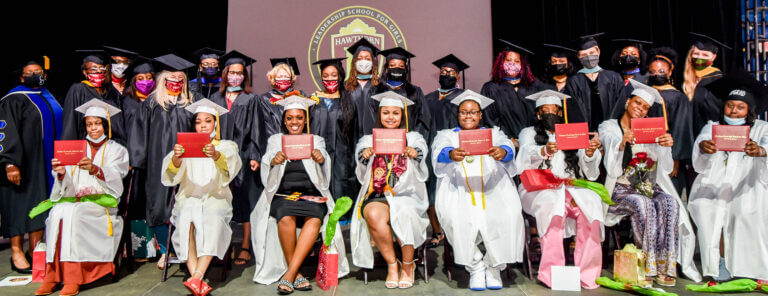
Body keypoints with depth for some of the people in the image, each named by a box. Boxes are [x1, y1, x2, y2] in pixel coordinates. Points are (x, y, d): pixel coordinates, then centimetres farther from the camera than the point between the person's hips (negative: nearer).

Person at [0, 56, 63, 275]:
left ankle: (35, 252, 14)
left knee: (41, 205, 7)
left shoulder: (50, 98, 16)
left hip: (47, 161, 6)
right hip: (24, 162, -6)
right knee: (20, 203, -2)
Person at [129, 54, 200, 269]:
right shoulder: (151, 104, 8)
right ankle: (165, 251, 16)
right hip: (159, 163, 0)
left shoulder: (193, 101, 9)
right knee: (160, 205, 1)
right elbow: (140, 134, 8)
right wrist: (138, 161, 0)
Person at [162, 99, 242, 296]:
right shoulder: (186, 146, 16)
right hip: (189, 198, 1)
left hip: (216, 199, -1)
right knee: (187, 222, -31)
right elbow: (174, 172, -5)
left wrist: (216, 155, -36)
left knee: (213, 221, -33)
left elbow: (231, 164, -14)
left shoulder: (226, 146, 12)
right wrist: (176, 157, -29)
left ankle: (196, 277, -37)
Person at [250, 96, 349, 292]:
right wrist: (274, 161, -26)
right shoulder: (275, 140, 17)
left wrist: (321, 159, -26)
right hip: (282, 194, 0)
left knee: (315, 219, -32)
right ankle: (296, 275, -20)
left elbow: (324, 172, -1)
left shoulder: (316, 140, 16)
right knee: (286, 218, -32)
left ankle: (289, 274, -28)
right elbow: (266, 164, -1)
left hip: (311, 195, 0)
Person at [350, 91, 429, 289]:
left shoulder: (413, 138, 14)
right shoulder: (369, 140, 16)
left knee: (403, 214, -33)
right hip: (377, 196, 1)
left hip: (407, 195, 0)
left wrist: (415, 154, -33)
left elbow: (422, 152, -9)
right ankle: (392, 264, -12)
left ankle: (407, 265, -8)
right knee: (374, 214, -32)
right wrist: (365, 155, -28)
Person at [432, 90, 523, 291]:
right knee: (455, 217, -32)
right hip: (458, 192, 0)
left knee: (509, 215, -29)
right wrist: (451, 154, -30)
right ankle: (476, 267, -11)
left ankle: (494, 267, -7)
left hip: (492, 191, 1)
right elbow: (440, 152, -5)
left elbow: (508, 147, -1)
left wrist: (502, 152, -28)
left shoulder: (494, 133, 22)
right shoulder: (446, 135, 20)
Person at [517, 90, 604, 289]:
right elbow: (525, 159, -5)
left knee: (591, 201, -29)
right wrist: (544, 151, -27)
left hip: (571, 187, 3)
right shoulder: (529, 133, 18)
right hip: (538, 188, -2)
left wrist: (590, 153, -11)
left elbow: (589, 172, 12)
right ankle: (551, 273, -34)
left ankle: (588, 273, -25)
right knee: (553, 201, -35)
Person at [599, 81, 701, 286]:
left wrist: (667, 147, -12)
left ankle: (666, 267, -26)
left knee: (670, 203, -28)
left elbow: (666, 169, 7)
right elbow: (613, 170, -9)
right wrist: (622, 144, -26)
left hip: (650, 188, 4)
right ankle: (648, 267, -26)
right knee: (644, 204, -34)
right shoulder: (608, 127, 6)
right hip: (621, 190, -4)